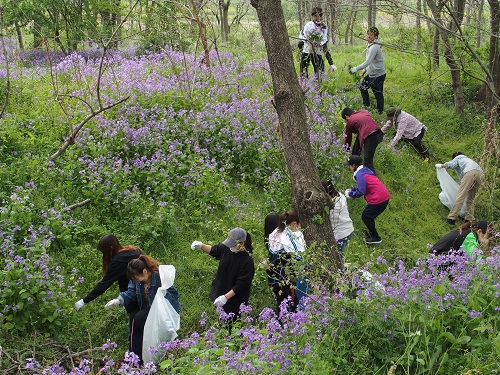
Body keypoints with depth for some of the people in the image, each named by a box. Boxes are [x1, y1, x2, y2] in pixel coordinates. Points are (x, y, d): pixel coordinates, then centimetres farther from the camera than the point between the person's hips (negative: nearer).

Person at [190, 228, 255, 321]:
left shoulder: (247, 261, -26)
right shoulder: (226, 248, -8)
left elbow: (242, 284, -24)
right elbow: (214, 251, 14)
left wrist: (226, 297, -27)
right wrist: (201, 246, -4)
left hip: (234, 302, -6)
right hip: (219, 292, 6)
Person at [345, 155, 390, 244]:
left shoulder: (360, 175, -16)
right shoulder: (365, 170, 14)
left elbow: (361, 192, -21)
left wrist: (350, 194, -5)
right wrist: (352, 189, 15)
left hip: (378, 199, -9)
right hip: (385, 196, 9)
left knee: (365, 217, 5)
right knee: (369, 215, 23)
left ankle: (375, 238, 13)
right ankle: (372, 233, 37)